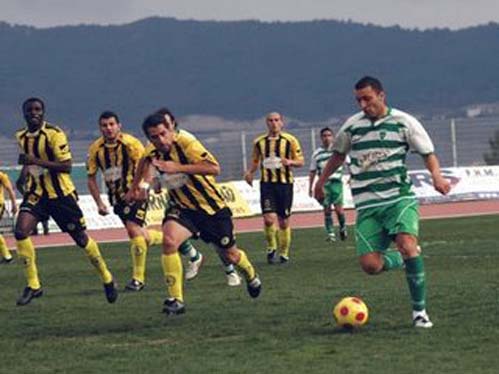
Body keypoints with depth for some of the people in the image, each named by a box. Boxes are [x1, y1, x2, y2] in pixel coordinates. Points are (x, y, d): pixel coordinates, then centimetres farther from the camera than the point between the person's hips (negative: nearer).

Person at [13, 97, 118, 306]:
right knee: (20, 232, -17)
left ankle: (107, 279, 26)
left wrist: (37, 161, -28)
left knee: (81, 238, 4)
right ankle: (33, 285, -8)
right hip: (36, 193, 5)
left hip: (60, 194, -5)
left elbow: (66, 166, -20)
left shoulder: (54, 134, -16)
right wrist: (23, 177, 4)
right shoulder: (21, 137, 4)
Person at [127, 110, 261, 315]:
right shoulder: (152, 151, -9)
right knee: (169, 240, -28)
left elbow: (214, 168, -40)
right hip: (182, 207, 3)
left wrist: (178, 167, -42)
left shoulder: (186, 143, -28)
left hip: (213, 207, -3)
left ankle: (251, 276, 51)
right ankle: (175, 300, -23)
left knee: (230, 254, 15)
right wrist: (135, 185, 24)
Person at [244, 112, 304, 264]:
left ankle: (284, 253, 20)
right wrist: (249, 172, -1)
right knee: (269, 219, -15)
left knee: (283, 221, 4)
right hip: (267, 183, 0)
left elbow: (301, 161, 4)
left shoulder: (290, 140, 0)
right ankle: (271, 248, 8)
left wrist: (290, 162, -18)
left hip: (285, 183, 0)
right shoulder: (259, 142, 6)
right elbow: (255, 161, 19)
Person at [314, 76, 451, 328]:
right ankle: (404, 260, 25)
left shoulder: (403, 122, 0)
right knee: (370, 265, -10)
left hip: (400, 198, -3)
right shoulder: (351, 126, 10)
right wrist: (321, 181, 33)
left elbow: (428, 154, 2)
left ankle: (419, 311, -16)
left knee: (407, 246, -28)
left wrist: (436, 175, -18)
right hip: (367, 206, 3)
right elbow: (338, 155, 28)